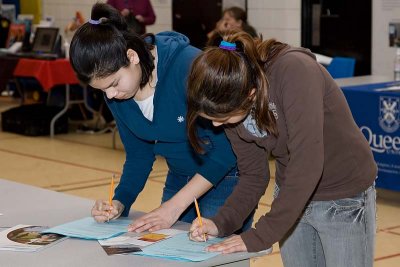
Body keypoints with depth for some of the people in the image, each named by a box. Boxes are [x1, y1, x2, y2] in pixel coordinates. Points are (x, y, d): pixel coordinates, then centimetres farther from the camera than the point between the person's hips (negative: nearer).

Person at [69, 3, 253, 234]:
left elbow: (226, 149, -26)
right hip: (180, 179, 6)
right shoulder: (116, 96, -8)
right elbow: (139, 156, 5)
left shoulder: (188, 67, -29)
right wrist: (120, 203, -13)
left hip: (225, 178, -6)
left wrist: (175, 206, -26)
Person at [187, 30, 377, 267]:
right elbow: (253, 176, -2)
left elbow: (307, 163, -35)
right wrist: (221, 223, -17)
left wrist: (259, 236, -32)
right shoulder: (233, 104, -11)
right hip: (291, 197, 5)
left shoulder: (294, 72, -31)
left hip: (344, 197, -5)